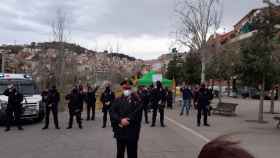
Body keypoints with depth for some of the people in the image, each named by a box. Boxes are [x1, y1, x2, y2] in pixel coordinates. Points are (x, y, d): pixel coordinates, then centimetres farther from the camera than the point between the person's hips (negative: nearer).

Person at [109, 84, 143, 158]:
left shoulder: (137, 101, 1)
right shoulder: (118, 100, 8)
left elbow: (137, 113, -9)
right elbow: (112, 112, -4)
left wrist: (128, 120, -17)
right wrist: (120, 120, -17)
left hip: (132, 132, -2)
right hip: (120, 131, 2)